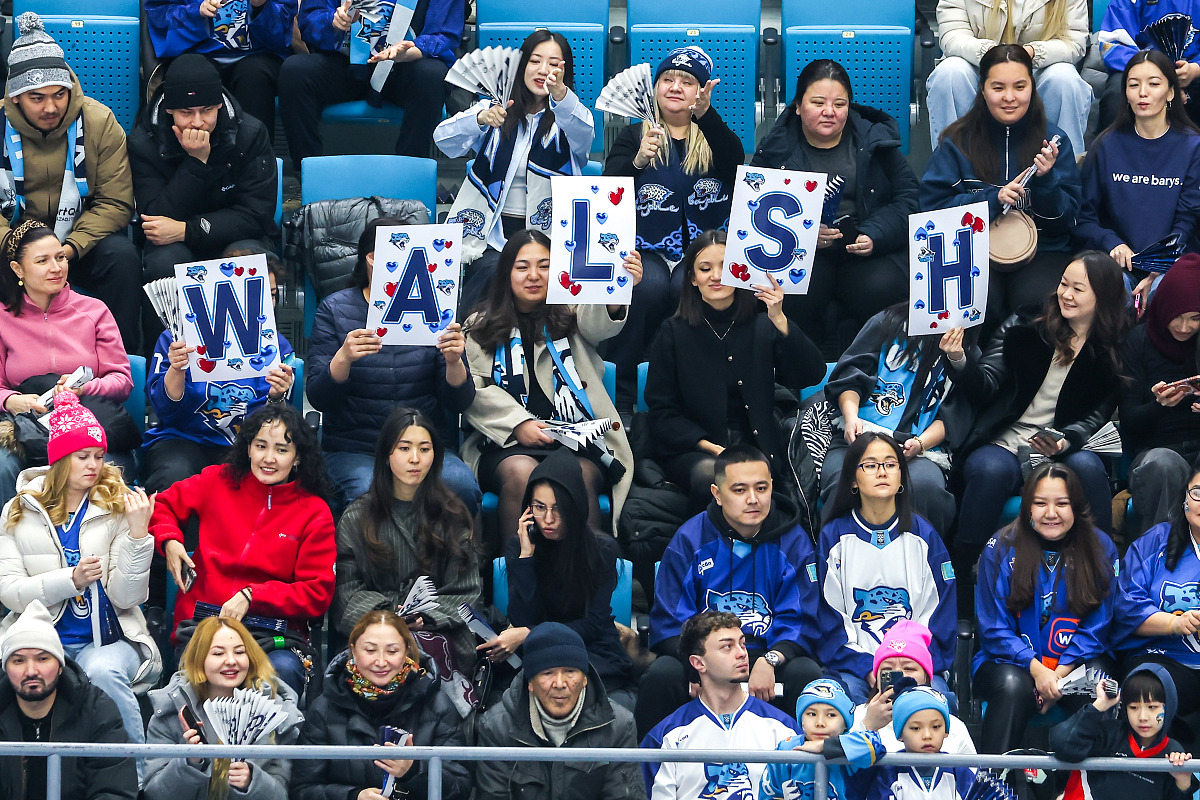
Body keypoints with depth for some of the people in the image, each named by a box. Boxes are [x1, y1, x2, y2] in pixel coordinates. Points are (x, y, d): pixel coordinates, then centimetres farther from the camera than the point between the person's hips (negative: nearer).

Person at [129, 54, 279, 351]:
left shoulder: (250, 133, -10)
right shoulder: (144, 141, -10)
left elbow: (256, 215, -14)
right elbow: (157, 218, -16)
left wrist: (187, 230, -25)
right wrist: (195, 162, -26)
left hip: (233, 239, 0)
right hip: (174, 244, 0)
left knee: (246, 256, -35)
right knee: (165, 260, -35)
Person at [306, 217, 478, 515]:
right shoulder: (335, 309, 4)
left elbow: (459, 402, 3)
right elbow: (319, 398, -6)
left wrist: (454, 362, -18)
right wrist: (343, 359, -25)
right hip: (354, 450, -2)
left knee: (460, 485, -30)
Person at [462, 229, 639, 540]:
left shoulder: (572, 313, 15)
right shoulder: (481, 325, 17)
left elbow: (598, 323, -10)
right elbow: (472, 391, 6)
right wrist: (517, 423, -11)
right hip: (506, 441, 0)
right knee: (521, 472, -33)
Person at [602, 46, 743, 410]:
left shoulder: (713, 137, 14)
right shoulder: (633, 136, 13)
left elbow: (737, 162, -12)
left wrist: (705, 114, -28)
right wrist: (637, 162, -21)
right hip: (646, 250, 0)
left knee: (691, 286, -33)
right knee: (648, 285, -33)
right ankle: (622, 396, -26)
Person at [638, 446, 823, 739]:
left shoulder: (794, 541, 2)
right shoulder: (689, 539, 1)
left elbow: (801, 624, -1)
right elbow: (669, 625, -2)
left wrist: (770, 661, -23)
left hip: (768, 654, 0)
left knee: (805, 674, -31)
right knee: (661, 675, -31)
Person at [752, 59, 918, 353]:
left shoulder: (875, 142, 11)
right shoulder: (776, 150, 8)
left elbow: (908, 197, 6)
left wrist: (874, 236, -13)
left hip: (867, 251, 1)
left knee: (881, 289, -33)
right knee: (794, 293, -35)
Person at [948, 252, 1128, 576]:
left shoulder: (1113, 352, 7)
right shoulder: (1024, 327, 6)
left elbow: (1100, 413, 0)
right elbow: (985, 386, -3)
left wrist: (1067, 440, -21)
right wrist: (959, 360, -25)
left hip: (1062, 450, 1)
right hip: (1001, 442, -1)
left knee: (1086, 466, -34)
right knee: (993, 469, -35)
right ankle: (962, 573, -26)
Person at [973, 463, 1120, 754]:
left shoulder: (1100, 548, 3)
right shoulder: (1002, 548, 0)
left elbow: (1095, 628, 1)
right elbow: (994, 629, -2)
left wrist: (1060, 674, -15)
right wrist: (1036, 669, -18)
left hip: (1075, 661, 1)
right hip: (1011, 661, -1)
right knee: (1013, 685, -35)